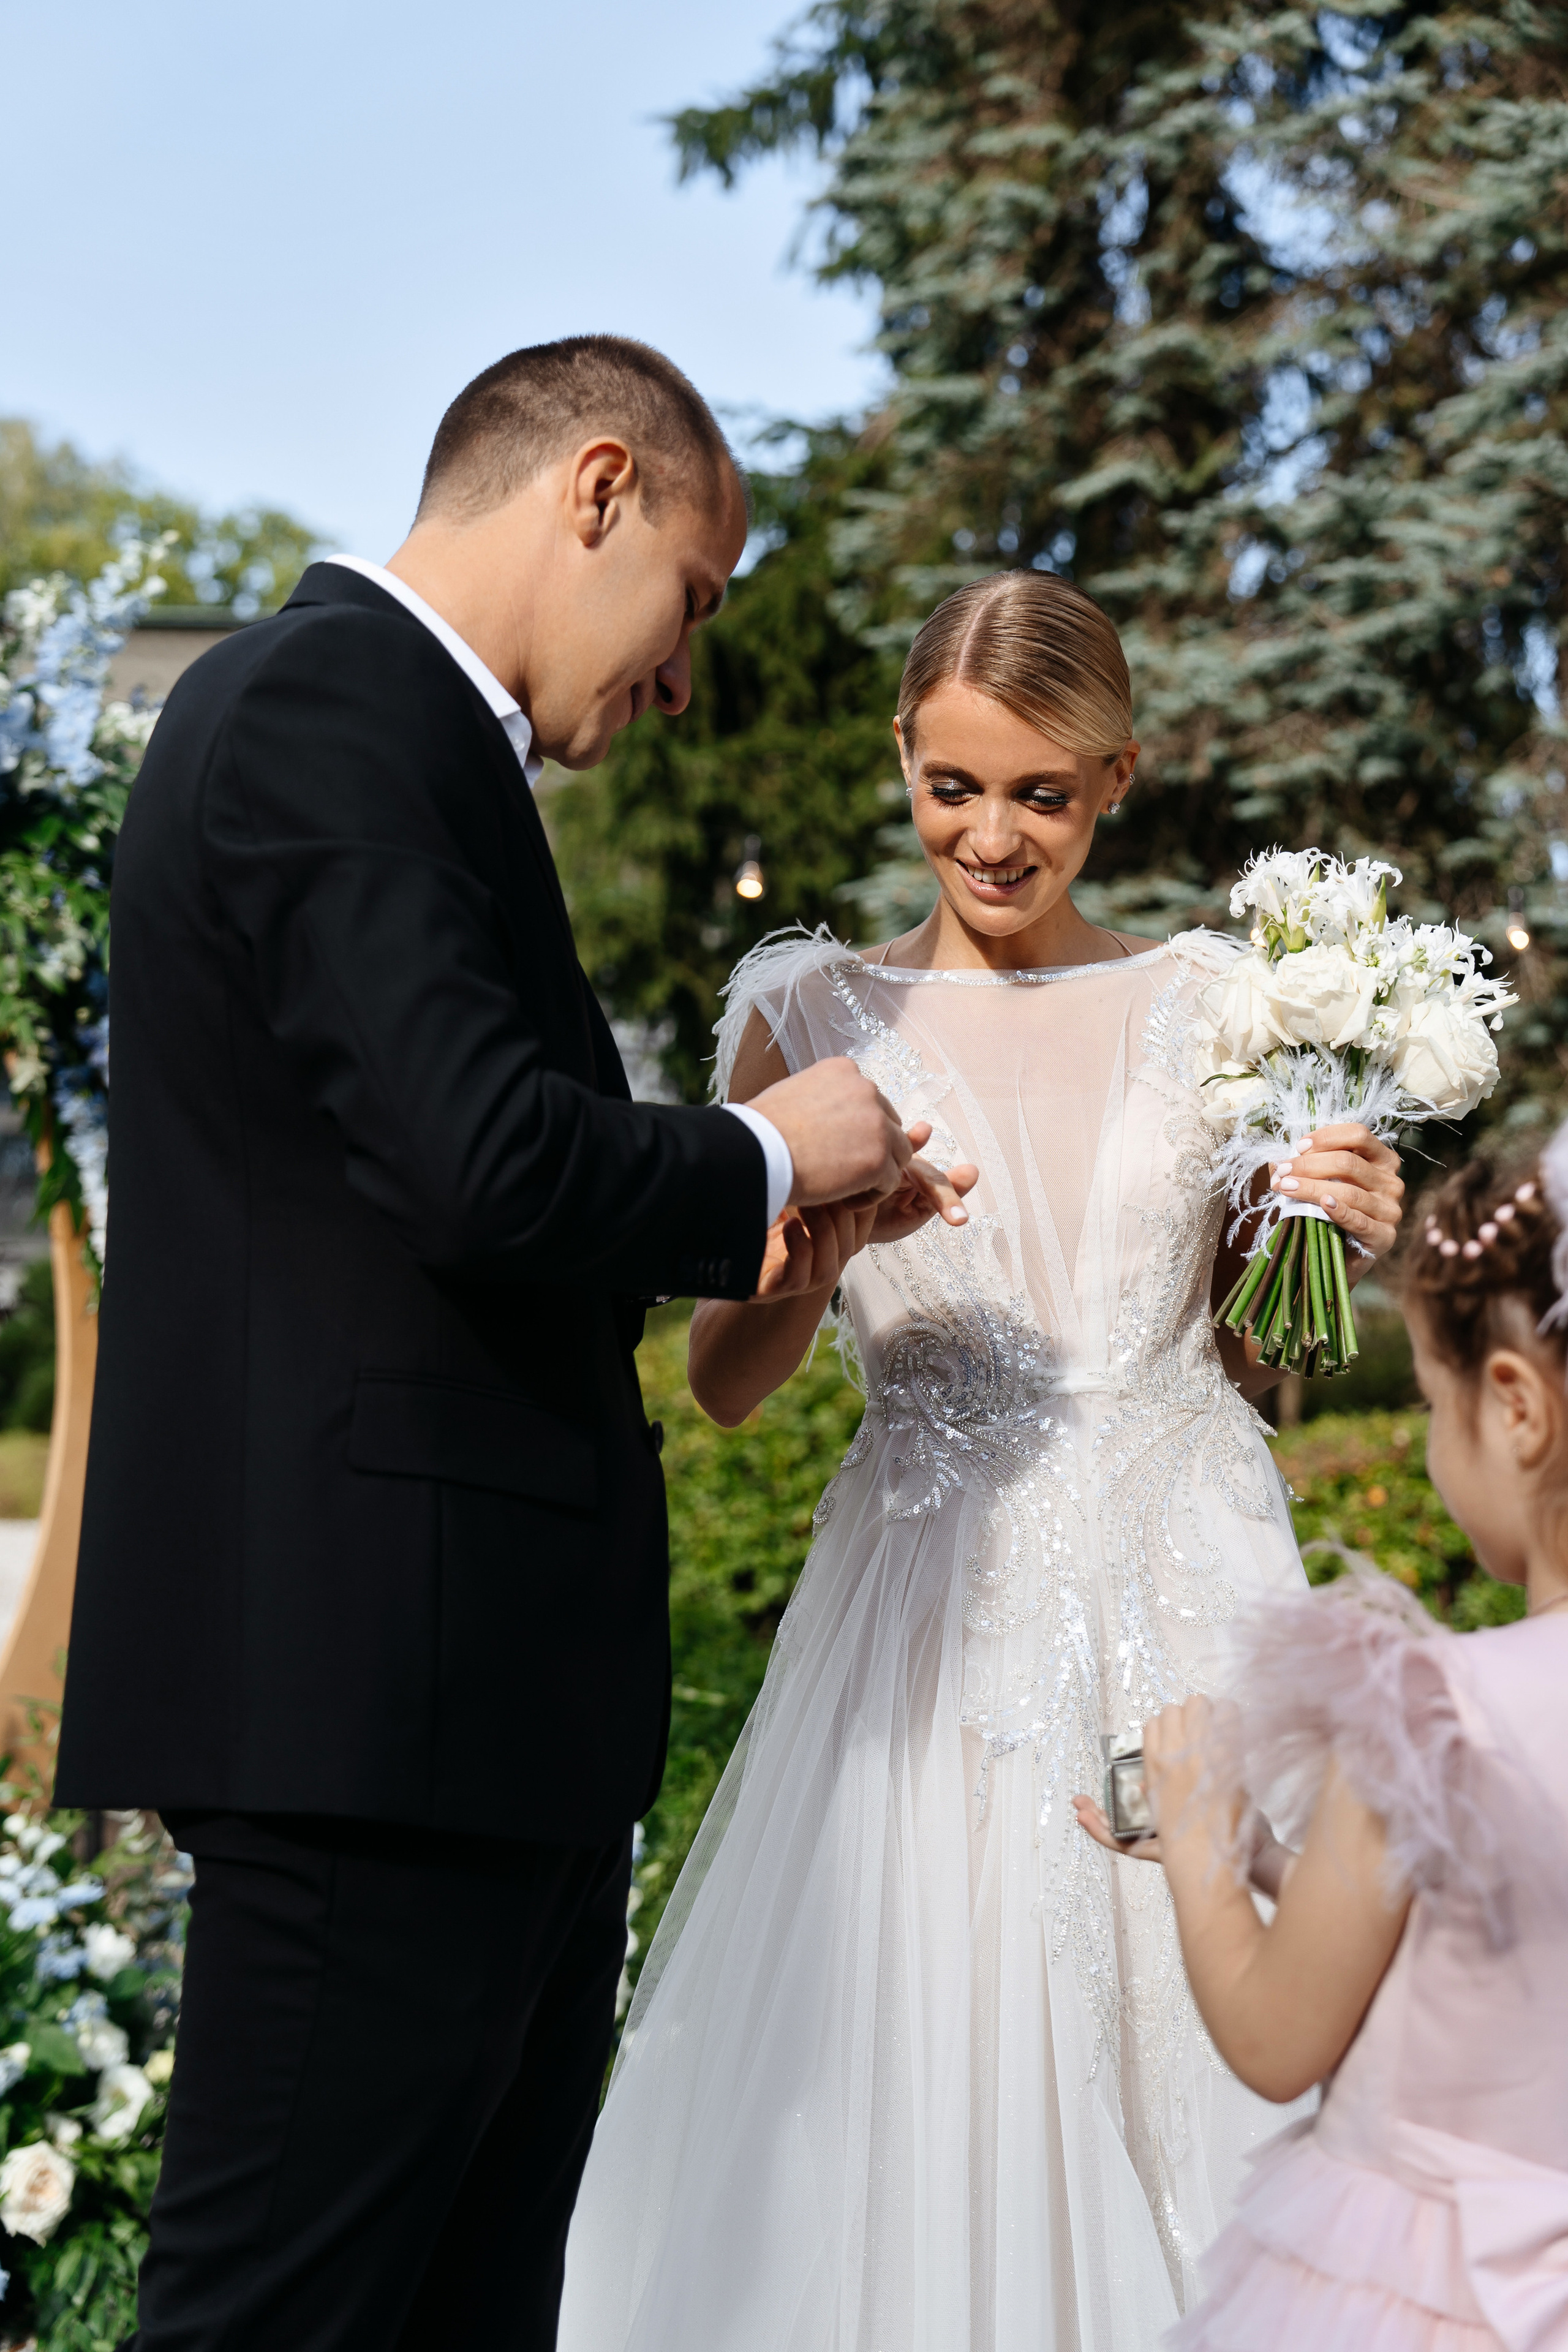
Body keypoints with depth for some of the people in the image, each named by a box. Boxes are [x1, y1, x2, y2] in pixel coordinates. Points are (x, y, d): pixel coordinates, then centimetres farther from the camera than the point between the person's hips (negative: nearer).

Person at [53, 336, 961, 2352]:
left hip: (477, 1686, 10)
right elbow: (490, 1161, -23)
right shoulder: (330, 705, -12)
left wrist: (733, 1236, 17)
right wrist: (758, 1163, -5)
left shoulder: (368, 711, 20)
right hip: (372, 1678, -10)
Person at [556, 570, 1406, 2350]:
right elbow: (725, 1384, 2)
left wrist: (1339, 1239, -5)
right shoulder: (819, 1018, 3)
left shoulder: (1207, 1007, 7)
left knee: (1200, 2055, 2)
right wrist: (810, 1242, -17)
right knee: (907, 2098, -1)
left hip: (1185, 1595, 1)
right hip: (929, 1603, -1)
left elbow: (1253, 1355, 14)